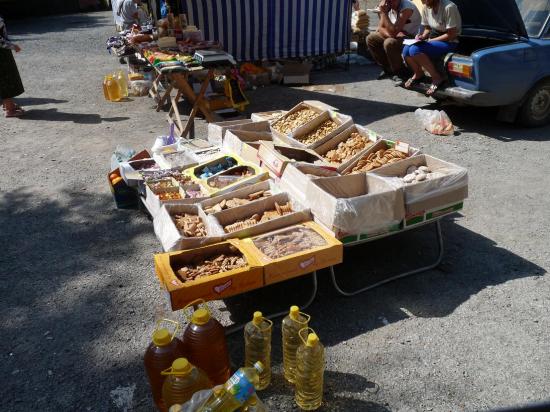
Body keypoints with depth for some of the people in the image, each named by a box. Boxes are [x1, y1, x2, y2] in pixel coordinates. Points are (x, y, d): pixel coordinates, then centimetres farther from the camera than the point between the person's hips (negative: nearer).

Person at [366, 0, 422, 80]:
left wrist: (384, 13, -31)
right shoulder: (388, 7, -4)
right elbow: (380, 28, -1)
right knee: (371, 38, 2)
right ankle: (388, 69, 12)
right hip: (397, 36, 8)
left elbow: (393, 32, -33)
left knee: (389, 43, -34)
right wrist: (390, 34, -21)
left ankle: (401, 73, -11)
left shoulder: (407, 8, -26)